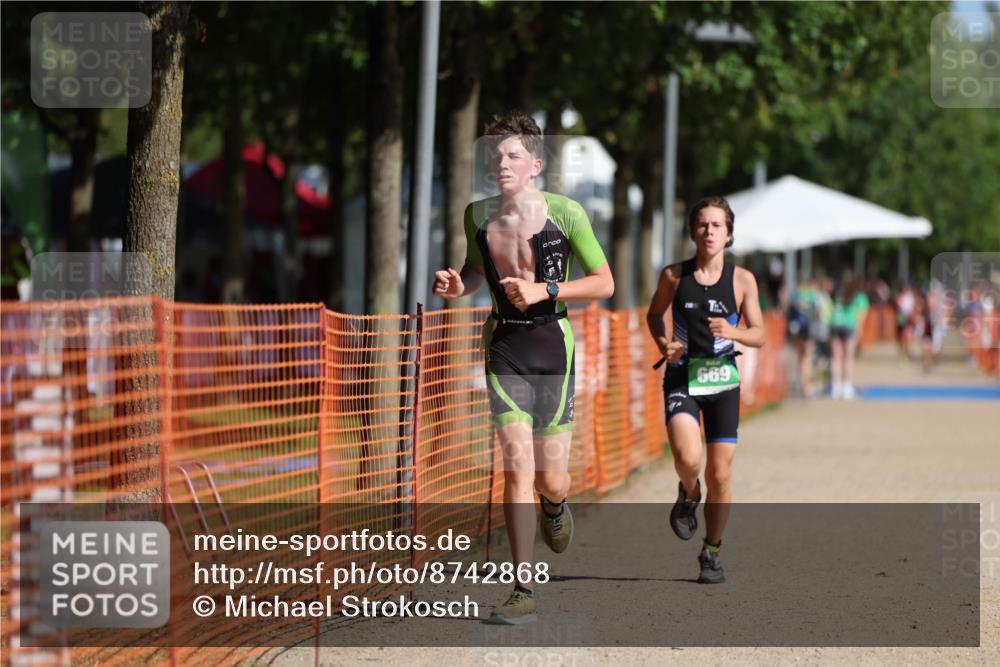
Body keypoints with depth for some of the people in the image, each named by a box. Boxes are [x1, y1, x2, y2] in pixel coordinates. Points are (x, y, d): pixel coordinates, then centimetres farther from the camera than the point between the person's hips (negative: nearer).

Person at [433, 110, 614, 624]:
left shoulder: (565, 213, -8)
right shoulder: (478, 216, 3)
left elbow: (604, 283, -4)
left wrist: (544, 290, -16)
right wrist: (457, 285, -1)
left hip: (552, 347, -2)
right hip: (503, 346, 2)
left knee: (549, 480, 1)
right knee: (517, 467, -10)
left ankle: (554, 506, 41)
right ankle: (523, 592, -7)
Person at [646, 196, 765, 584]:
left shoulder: (742, 280, -1)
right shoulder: (674, 276, -1)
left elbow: (759, 336, 1)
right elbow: (654, 314, 16)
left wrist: (733, 332, -20)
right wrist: (663, 344, -4)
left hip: (722, 380, 1)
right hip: (682, 378, -1)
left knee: (720, 474, 2)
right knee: (687, 458, -24)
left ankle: (712, 553, 20)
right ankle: (688, 494, 13)